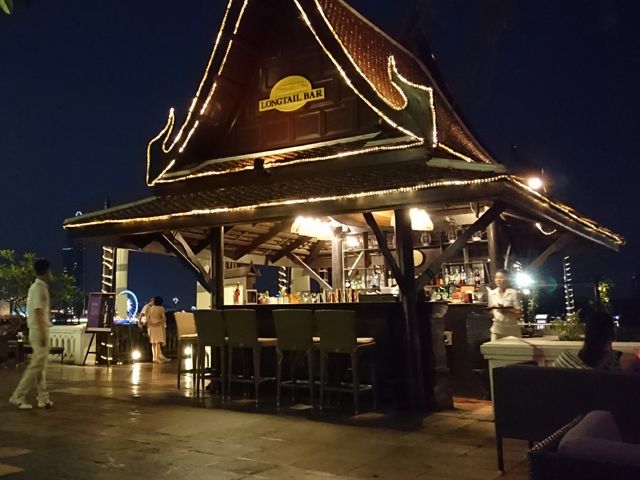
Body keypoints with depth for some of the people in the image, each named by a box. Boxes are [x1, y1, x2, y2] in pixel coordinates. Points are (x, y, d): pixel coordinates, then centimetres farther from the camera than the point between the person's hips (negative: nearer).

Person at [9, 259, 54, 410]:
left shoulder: (36, 287, 17)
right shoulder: (39, 288, -13)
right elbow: (38, 312, -19)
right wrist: (42, 333, -23)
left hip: (38, 331, 10)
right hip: (39, 330, -10)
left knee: (40, 366, 9)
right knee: (37, 365, -7)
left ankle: (43, 399, 12)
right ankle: (18, 397, -2)